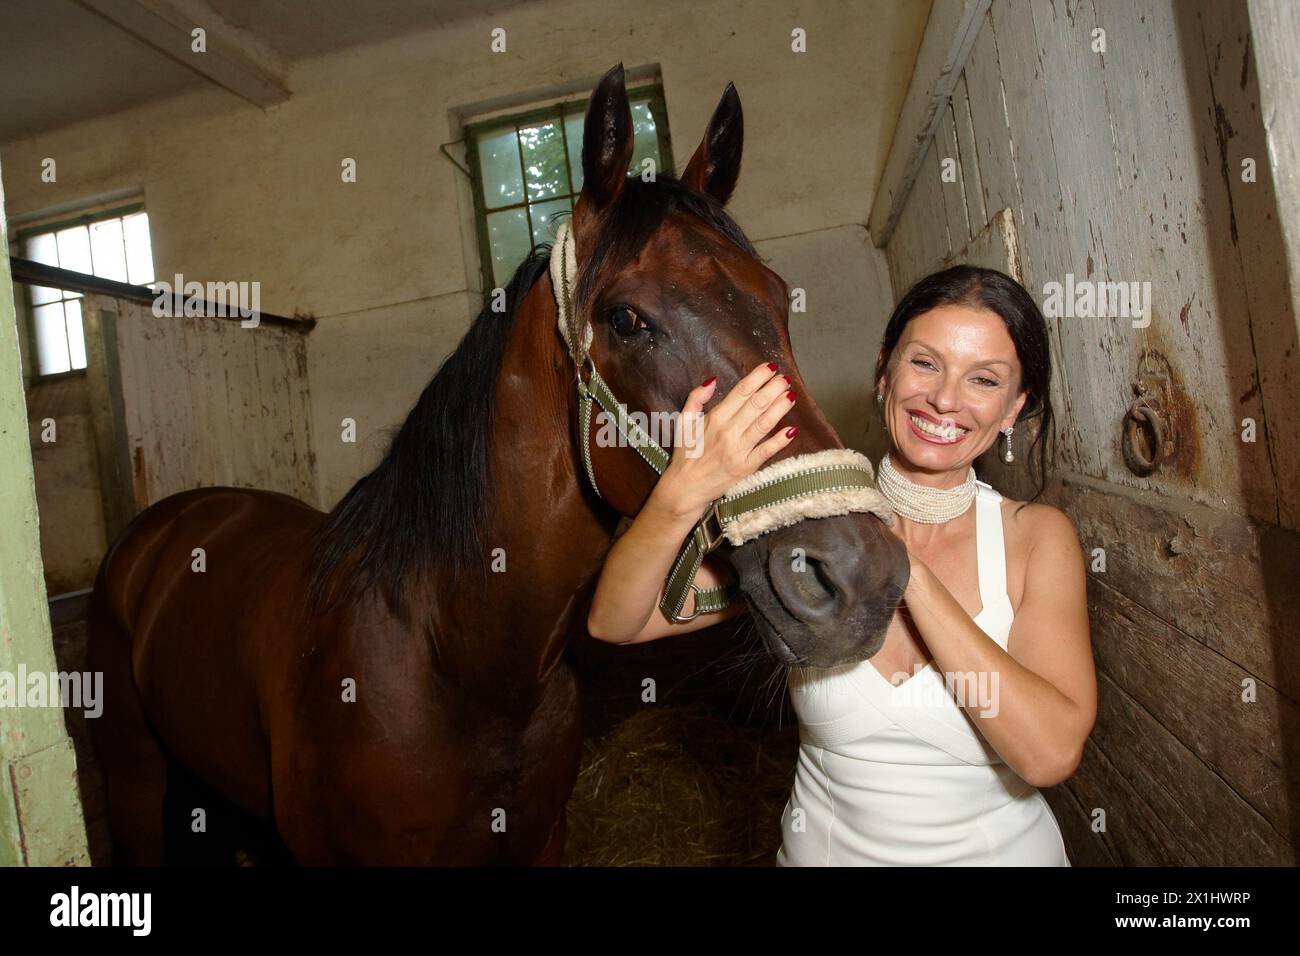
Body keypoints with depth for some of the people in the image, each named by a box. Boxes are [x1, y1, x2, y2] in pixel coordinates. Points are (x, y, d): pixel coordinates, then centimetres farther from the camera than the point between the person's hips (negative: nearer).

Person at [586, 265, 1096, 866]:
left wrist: (907, 568, -29)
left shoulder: (1036, 537, -14)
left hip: (999, 849, 0)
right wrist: (681, 495, -40)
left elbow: (1050, 753, -27)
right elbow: (613, 623, -22)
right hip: (823, 846, 1)